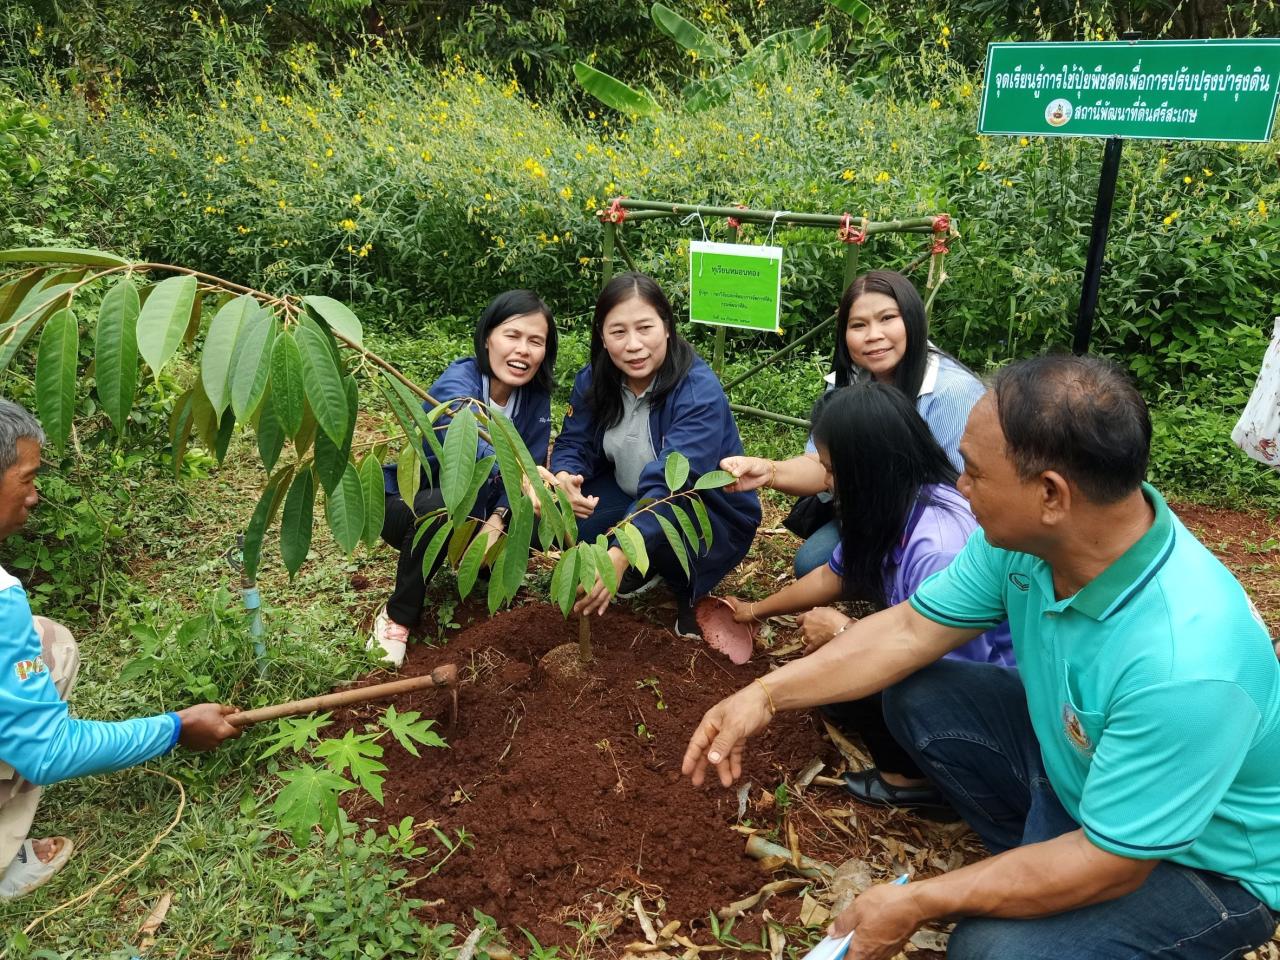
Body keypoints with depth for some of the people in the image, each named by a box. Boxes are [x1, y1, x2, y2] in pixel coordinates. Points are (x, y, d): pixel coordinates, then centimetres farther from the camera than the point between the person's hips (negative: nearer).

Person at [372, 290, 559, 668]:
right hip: (409, 505, -5)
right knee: (444, 504, -37)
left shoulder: (535, 396, -9)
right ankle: (397, 617, -18)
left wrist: (497, 520, -30)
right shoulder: (459, 381, -27)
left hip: (474, 511, 5)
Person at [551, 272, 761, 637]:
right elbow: (574, 444, -7)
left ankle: (691, 589, -2)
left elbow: (669, 484, -41)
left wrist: (619, 556, -55)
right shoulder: (594, 379, -10)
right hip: (631, 497, 5)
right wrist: (563, 479, -34)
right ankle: (647, 567, 7)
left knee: (661, 528, -38)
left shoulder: (700, 392, -30)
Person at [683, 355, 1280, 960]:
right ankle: (1033, 861, 8)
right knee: (916, 696, -2)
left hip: (1206, 860, -6)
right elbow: (910, 630, -7)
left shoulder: (1184, 666, -39)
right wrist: (767, 694, -14)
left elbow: (1110, 862, -29)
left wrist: (916, 904, -22)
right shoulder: (1026, 534, -19)